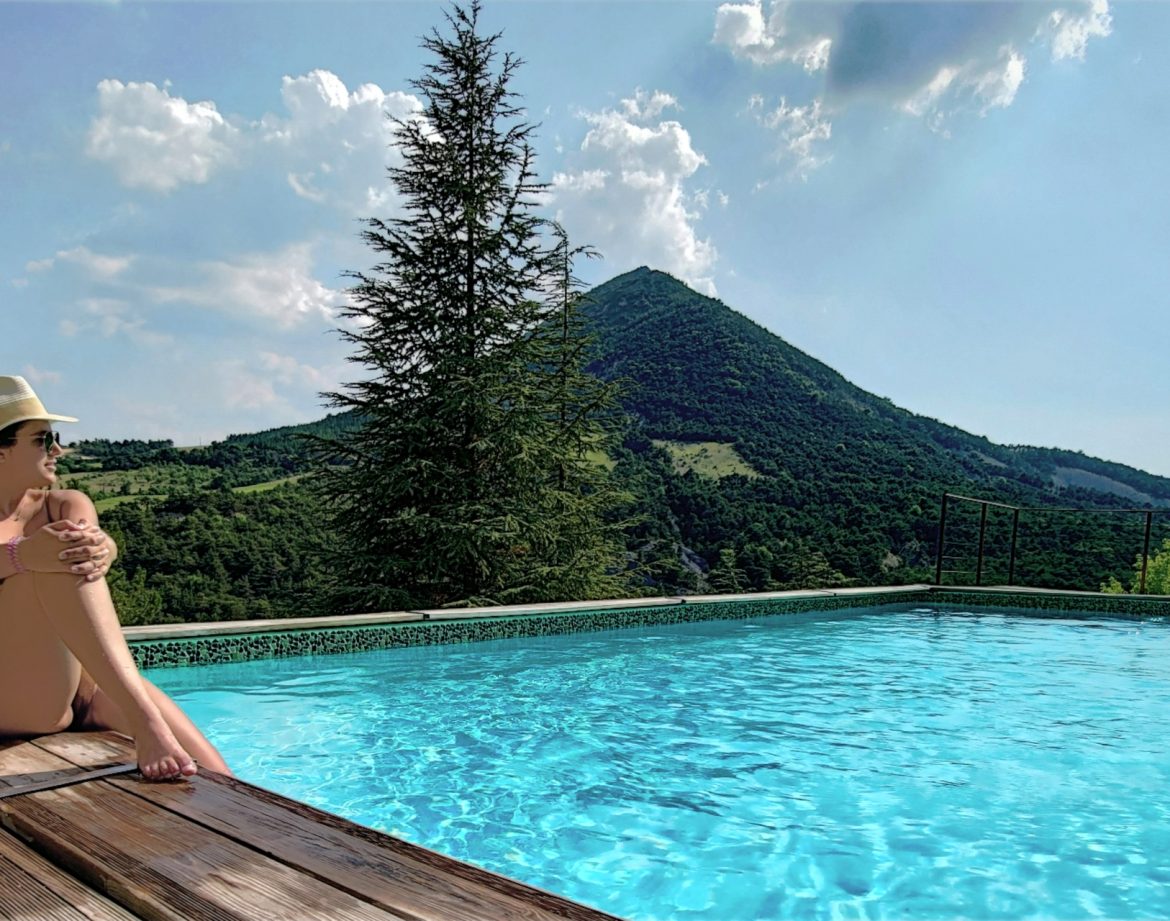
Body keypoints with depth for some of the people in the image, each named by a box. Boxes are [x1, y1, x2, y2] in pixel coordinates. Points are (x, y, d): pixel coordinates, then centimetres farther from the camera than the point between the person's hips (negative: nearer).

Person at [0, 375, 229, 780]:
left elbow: (103, 544, -9)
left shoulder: (67, 504, 15)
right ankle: (141, 715, -39)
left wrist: (98, 547, -33)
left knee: (212, 779, -18)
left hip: (87, 691, 4)